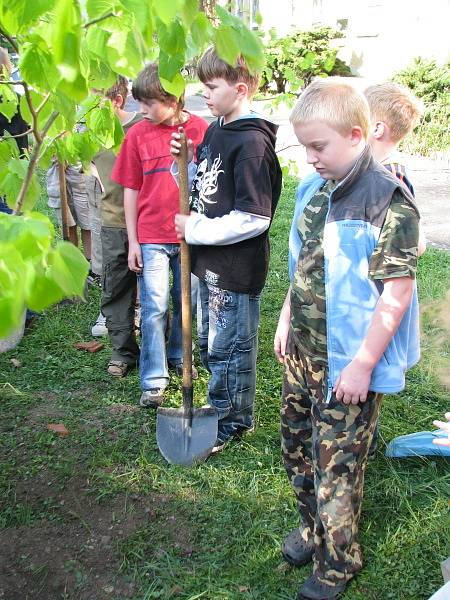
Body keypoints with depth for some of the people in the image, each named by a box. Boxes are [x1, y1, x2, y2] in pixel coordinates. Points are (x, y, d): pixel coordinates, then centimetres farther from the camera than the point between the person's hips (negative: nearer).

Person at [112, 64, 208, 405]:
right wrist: (133, 241, 0)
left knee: (186, 303, 15)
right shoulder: (138, 134, -1)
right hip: (151, 237, 0)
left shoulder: (200, 129, -5)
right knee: (154, 308, 0)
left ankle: (178, 357, 37)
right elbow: (131, 189, 2)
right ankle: (154, 380, 9)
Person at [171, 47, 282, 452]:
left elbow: (254, 219, -25)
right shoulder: (214, 130, 9)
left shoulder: (252, 143, -20)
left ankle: (233, 421, 27)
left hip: (236, 267, -9)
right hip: (209, 260, 9)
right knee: (209, 342, 21)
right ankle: (225, 405, 41)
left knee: (228, 347, 7)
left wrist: (196, 230, -17)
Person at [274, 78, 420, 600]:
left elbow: (397, 292, -21)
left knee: (336, 464, 7)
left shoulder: (389, 203, -20)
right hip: (303, 351, 8)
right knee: (297, 448, 22)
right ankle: (312, 527, 46)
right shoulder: (314, 189, 4)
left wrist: (363, 363, -20)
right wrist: (287, 318, 16)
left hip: (348, 364, -8)